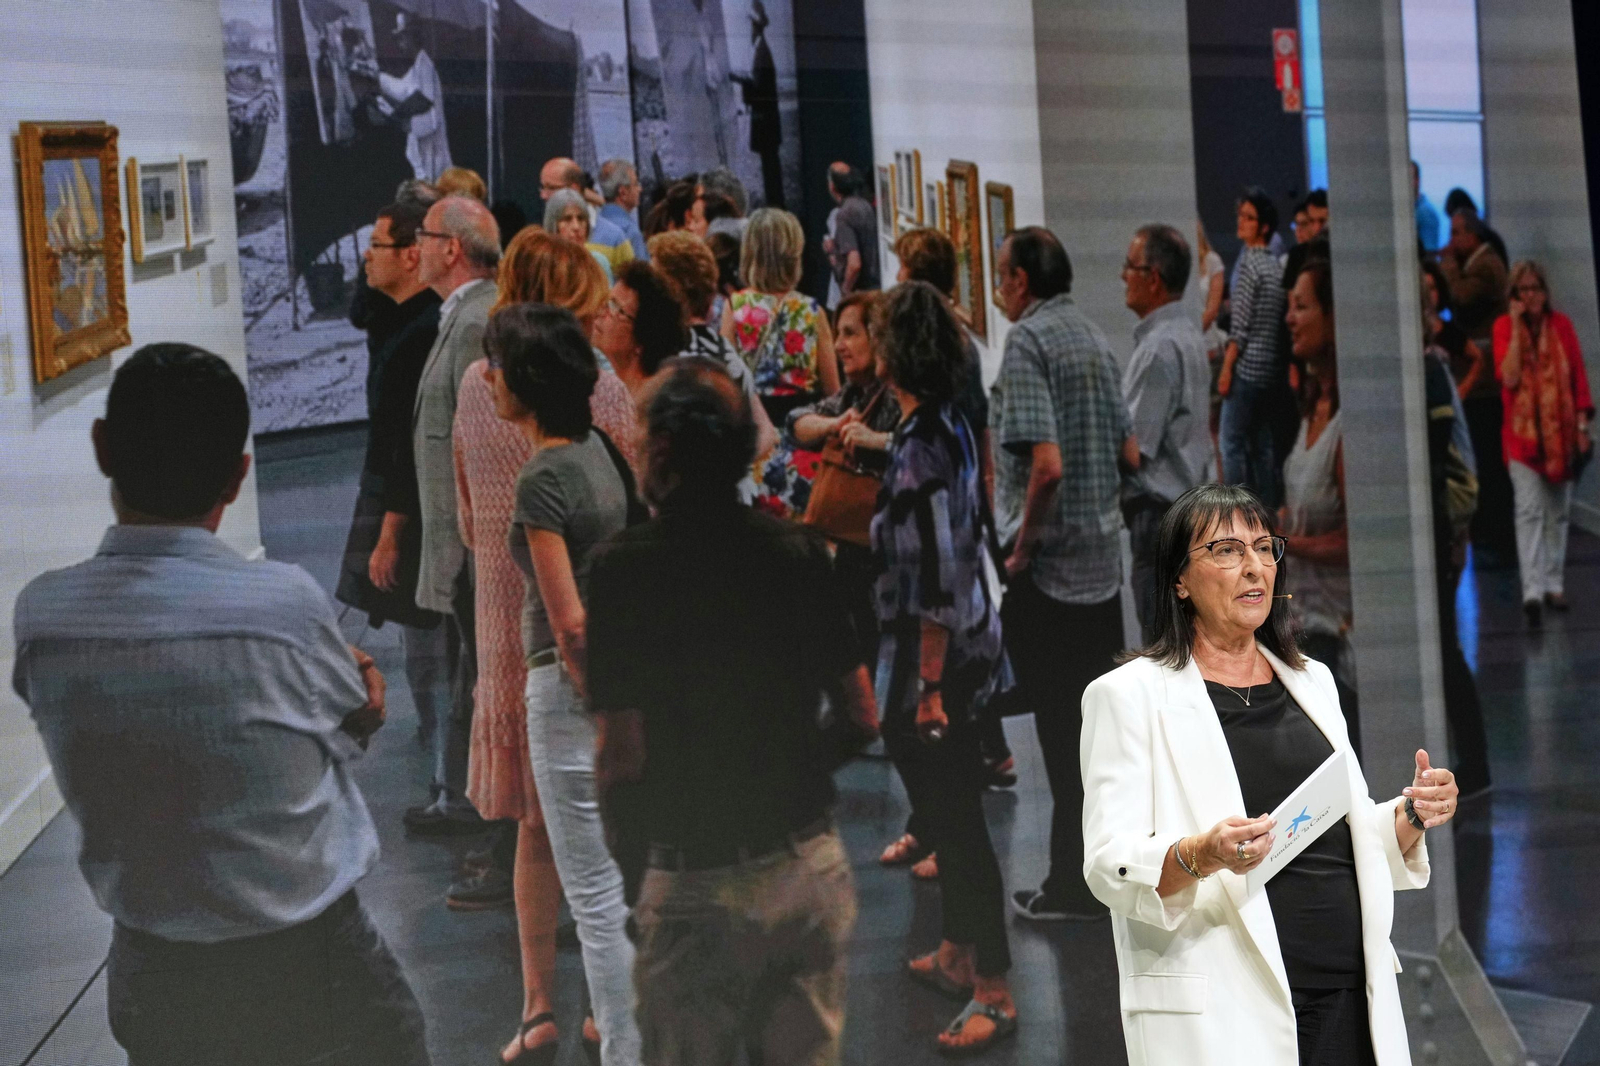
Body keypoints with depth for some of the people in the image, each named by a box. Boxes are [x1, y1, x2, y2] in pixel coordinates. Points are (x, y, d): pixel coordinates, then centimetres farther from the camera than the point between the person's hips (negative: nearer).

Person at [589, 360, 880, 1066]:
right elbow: (862, 721, 5)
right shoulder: (800, 550, 1)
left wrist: (624, 825, 5)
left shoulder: (627, 564, -12)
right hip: (812, 868, 4)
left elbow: (624, 756, -14)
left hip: (698, 888, -4)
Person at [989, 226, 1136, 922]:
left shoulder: (1027, 342, -14)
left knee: (1061, 730, -1)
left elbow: (1045, 464, -24)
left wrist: (1023, 545, -13)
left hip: (1045, 568, -8)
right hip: (1103, 561, 8)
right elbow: (1130, 455, 13)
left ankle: (1073, 887, 5)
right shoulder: (1096, 340, 11)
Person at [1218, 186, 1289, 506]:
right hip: (1272, 368, 8)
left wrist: (1226, 367, -12)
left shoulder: (1248, 261, -10)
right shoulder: (1276, 266, 13)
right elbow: (1280, 322, 16)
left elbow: (1241, 323, -14)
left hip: (1247, 365, -8)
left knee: (1231, 442, -6)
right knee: (1262, 444, 11)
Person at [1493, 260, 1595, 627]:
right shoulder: (1504, 326, -3)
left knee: (1559, 511, 10)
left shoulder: (1561, 324, 3)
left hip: (1560, 431, 3)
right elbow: (1509, 377, -15)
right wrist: (1517, 328, -15)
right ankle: (1533, 591, -18)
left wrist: (1582, 425, 0)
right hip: (1523, 432, -3)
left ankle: (1554, 585, 20)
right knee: (1529, 511, -12)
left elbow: (1579, 377, 5)